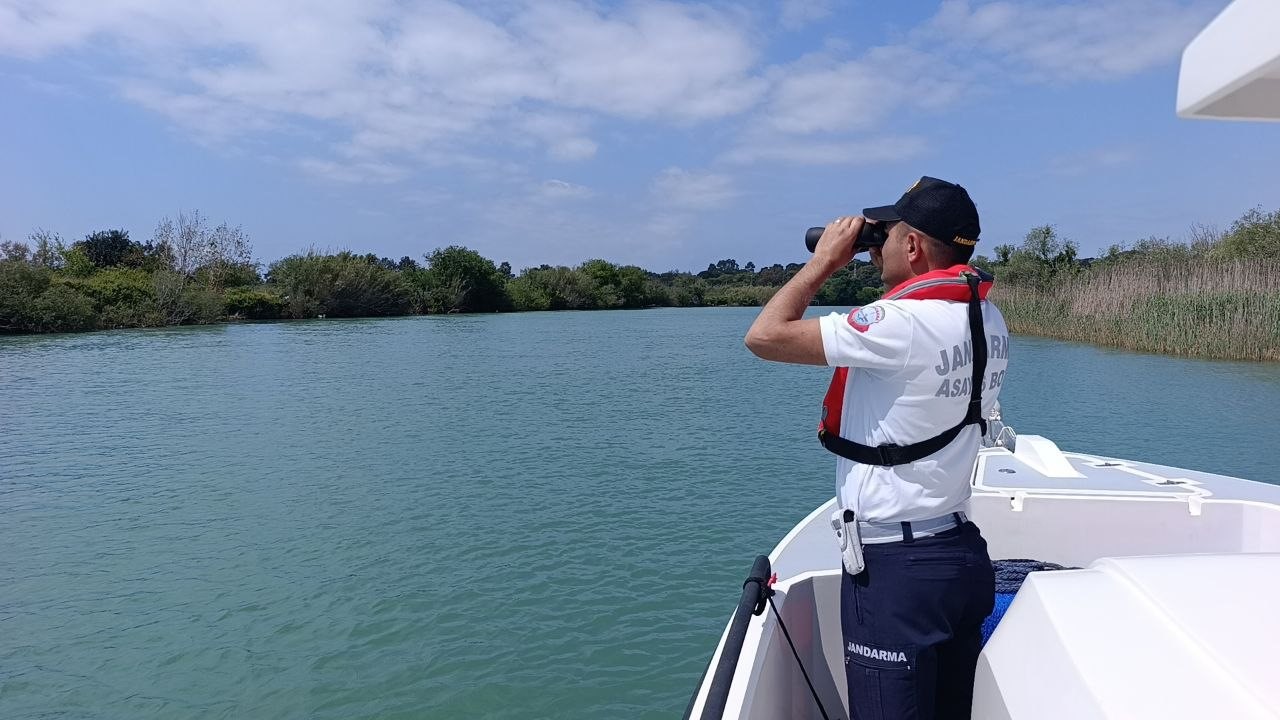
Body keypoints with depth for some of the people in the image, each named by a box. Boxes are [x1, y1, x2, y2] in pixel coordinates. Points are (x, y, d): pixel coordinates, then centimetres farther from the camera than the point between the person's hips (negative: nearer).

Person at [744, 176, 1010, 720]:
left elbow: (765, 337, -21)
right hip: (961, 553, 9)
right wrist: (885, 270, 13)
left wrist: (824, 260, -7)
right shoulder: (987, 320, 5)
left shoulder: (903, 324, -23)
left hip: (894, 568, -9)